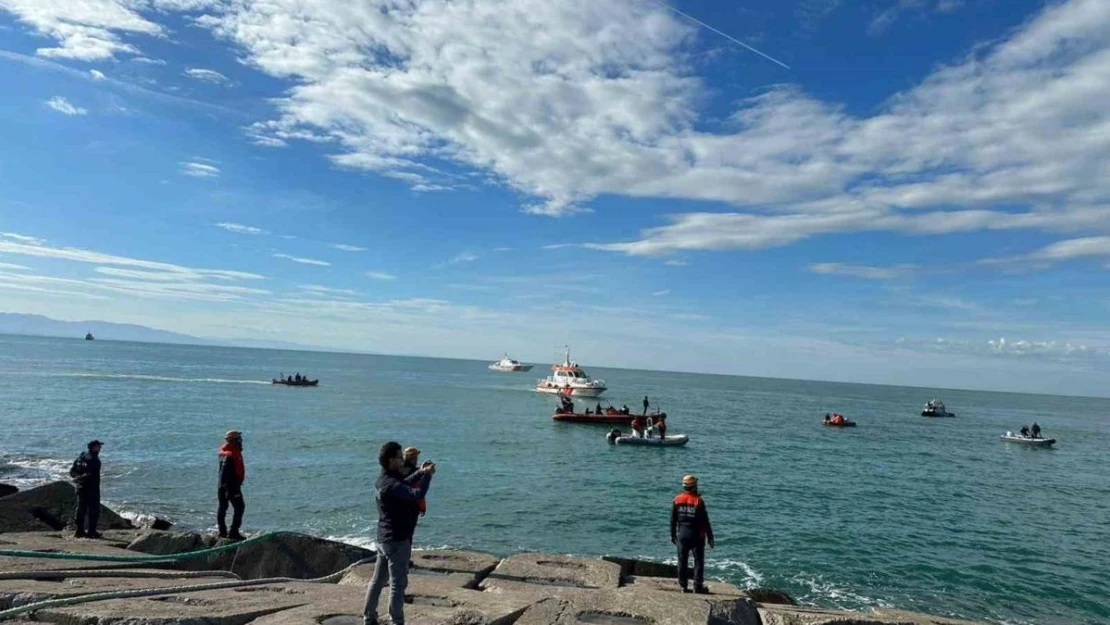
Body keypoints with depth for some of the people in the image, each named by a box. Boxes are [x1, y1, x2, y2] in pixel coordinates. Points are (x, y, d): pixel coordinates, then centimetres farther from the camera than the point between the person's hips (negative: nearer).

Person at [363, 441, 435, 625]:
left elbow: (403, 485, 25)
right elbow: (417, 494, -33)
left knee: (378, 580, 18)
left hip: (384, 538, 10)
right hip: (397, 540, -10)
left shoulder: (383, 480, 8)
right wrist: (427, 475, -20)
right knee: (398, 583, -1)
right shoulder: (390, 485, -23)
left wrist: (420, 472, 14)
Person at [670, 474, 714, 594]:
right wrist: (710, 537, -2)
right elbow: (705, 521, -10)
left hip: (682, 534, 3)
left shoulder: (677, 500, -2)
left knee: (682, 561, 10)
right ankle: (698, 586, 6)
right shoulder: (698, 501, -12)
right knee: (699, 561, 8)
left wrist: (673, 535, 13)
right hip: (696, 535, -3)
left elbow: (672, 520, 3)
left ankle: (683, 586, 12)